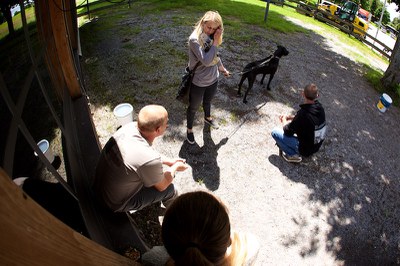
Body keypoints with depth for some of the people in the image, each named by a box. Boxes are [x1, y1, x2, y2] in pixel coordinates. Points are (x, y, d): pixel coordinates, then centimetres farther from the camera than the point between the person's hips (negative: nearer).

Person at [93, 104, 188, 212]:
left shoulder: (131, 126, -18)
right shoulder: (150, 160, -38)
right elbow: (162, 186, -14)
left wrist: (167, 161, 9)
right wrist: (175, 167, 3)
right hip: (116, 204, -6)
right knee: (169, 189, 5)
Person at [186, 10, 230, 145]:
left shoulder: (212, 36, -4)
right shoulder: (194, 39, -26)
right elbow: (206, 61, -33)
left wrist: (222, 68, 24)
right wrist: (215, 42, -30)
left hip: (213, 79, 6)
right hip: (198, 82, -6)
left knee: (207, 102, 31)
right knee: (193, 107, 16)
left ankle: (207, 118, 60)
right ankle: (189, 129, 39)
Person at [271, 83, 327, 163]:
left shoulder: (302, 113, -31)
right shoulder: (319, 106, -10)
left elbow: (287, 132, -17)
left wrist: (284, 121, 3)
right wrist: (291, 117, 7)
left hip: (305, 149, -7)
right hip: (316, 145, 7)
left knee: (275, 132, -5)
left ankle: (293, 154, 0)